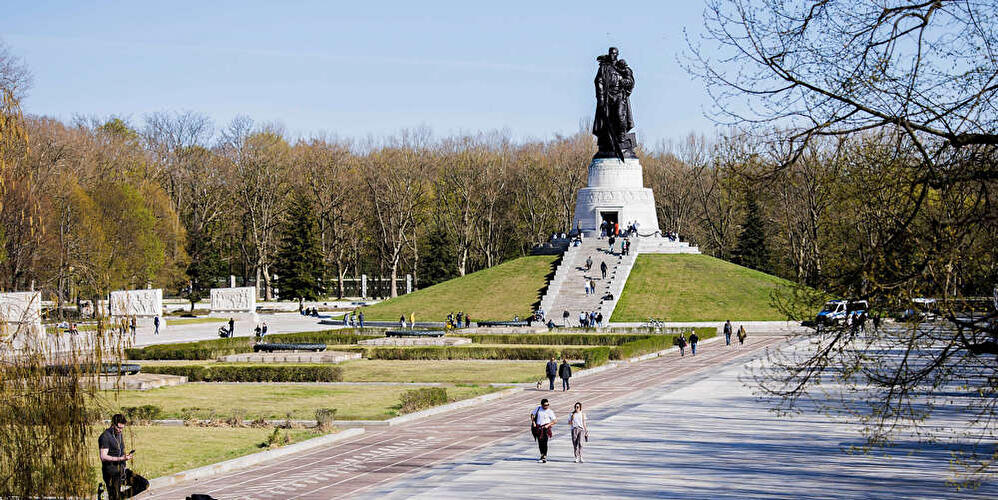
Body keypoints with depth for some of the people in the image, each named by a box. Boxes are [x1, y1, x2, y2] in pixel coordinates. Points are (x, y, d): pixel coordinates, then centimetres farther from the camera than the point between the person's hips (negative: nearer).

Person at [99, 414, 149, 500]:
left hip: (122, 470, 8)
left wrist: (126, 456, 6)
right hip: (112, 473, -8)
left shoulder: (120, 436, 13)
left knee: (144, 484, -2)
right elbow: (103, 457, -21)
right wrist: (121, 458, -27)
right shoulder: (105, 437, -13)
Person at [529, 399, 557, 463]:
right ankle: (542, 455, 23)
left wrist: (548, 425, -16)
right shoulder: (538, 408, 4)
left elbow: (555, 420, -6)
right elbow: (532, 414, 16)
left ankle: (544, 457, -4)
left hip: (545, 428, -3)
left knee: (544, 442, -9)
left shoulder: (550, 411, -5)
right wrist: (533, 422, 3)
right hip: (538, 428, 3)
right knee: (540, 443, 7)